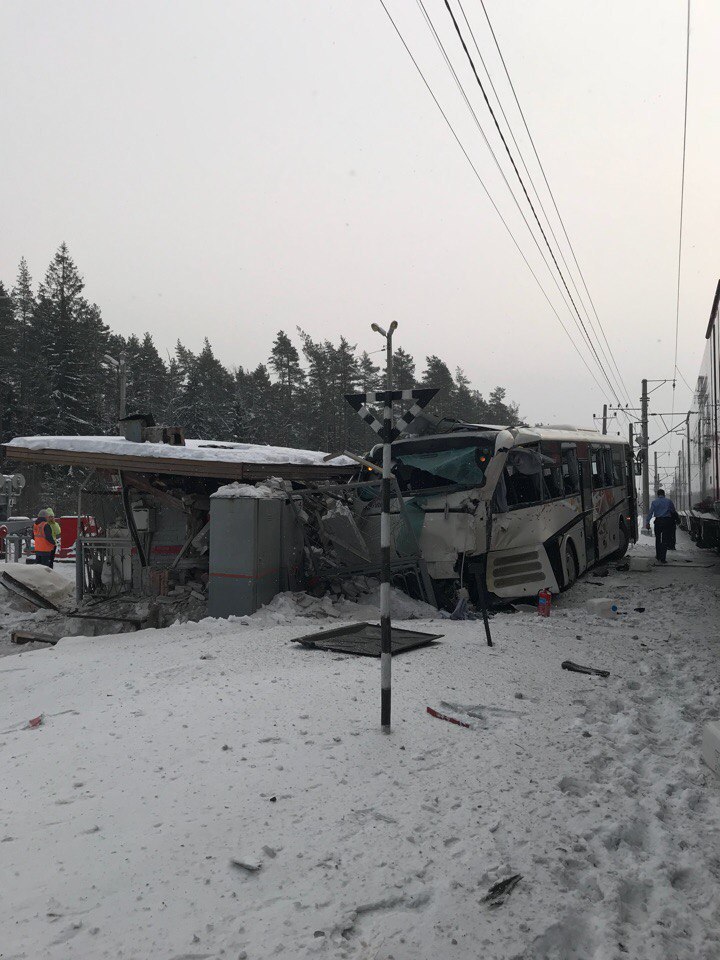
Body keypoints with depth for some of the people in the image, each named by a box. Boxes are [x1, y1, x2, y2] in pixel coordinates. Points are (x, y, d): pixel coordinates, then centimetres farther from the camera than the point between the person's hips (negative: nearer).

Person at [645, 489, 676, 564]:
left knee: (658, 539, 16)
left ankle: (658, 556, 25)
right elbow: (673, 510, 11)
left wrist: (647, 522, -10)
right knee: (665, 540, 1)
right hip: (667, 520, -1)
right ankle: (662, 558, -4)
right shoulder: (669, 501, 3)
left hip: (658, 521, 1)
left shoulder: (654, 502, 2)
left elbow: (650, 512, -6)